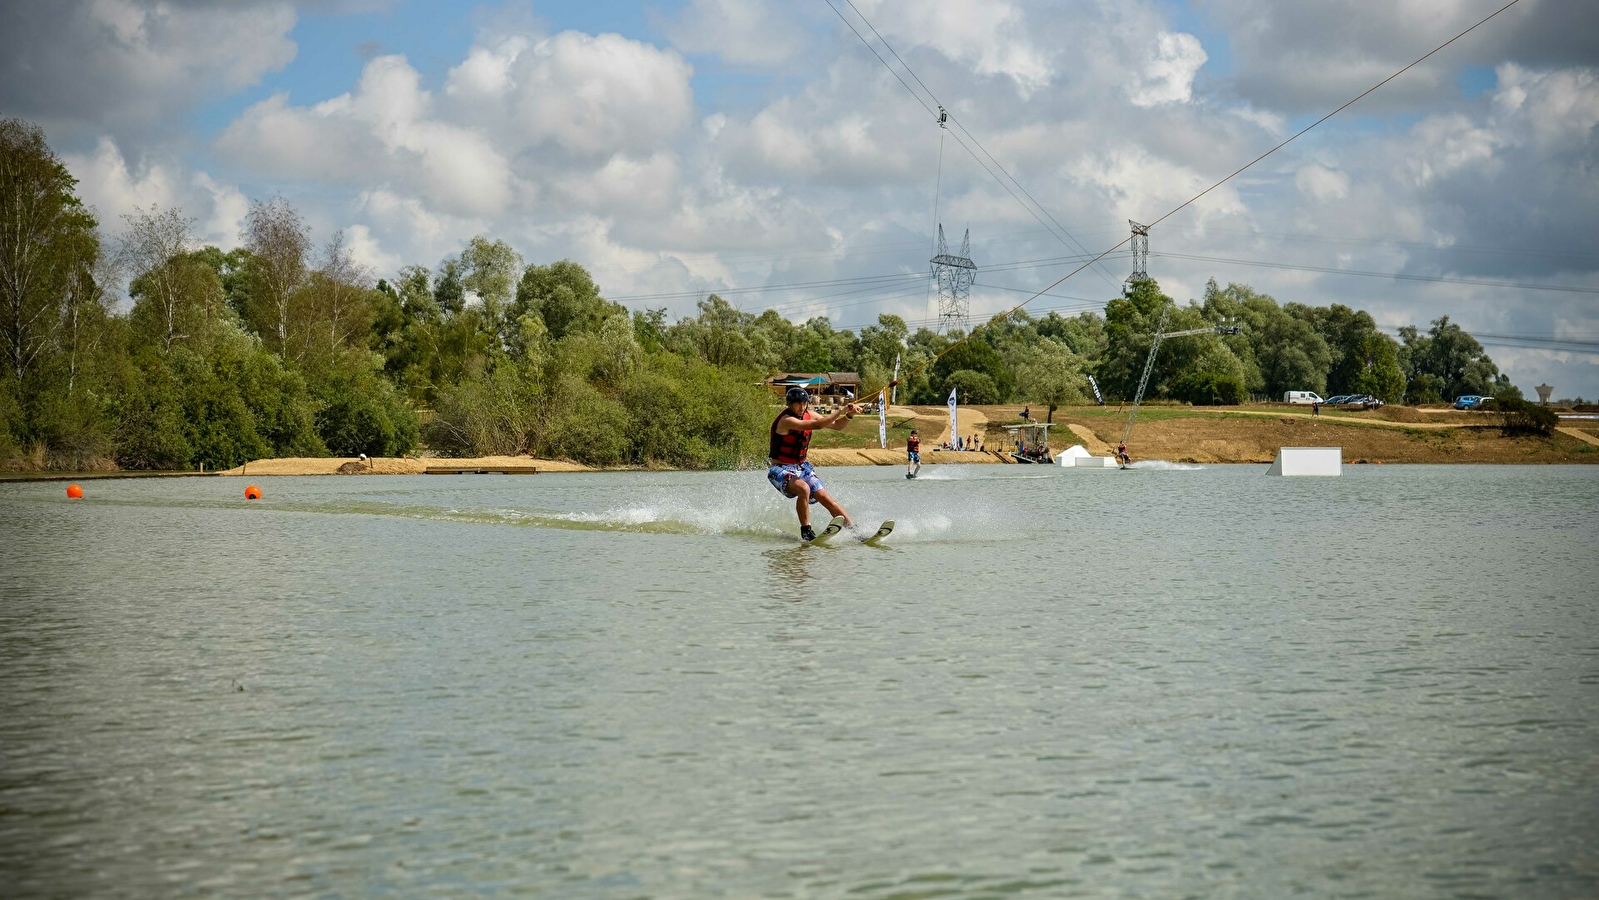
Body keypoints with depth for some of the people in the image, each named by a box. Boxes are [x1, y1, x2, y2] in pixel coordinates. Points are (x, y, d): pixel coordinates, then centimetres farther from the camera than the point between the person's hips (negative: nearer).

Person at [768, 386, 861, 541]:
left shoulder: (808, 415, 3)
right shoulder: (786, 420, -22)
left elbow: (837, 426, 8)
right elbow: (817, 425, -33)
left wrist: (849, 415, -12)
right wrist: (842, 411, -31)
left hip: (801, 467, 7)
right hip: (781, 469, -7)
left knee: (824, 497, -8)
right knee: (803, 488, -34)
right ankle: (806, 532, -24)